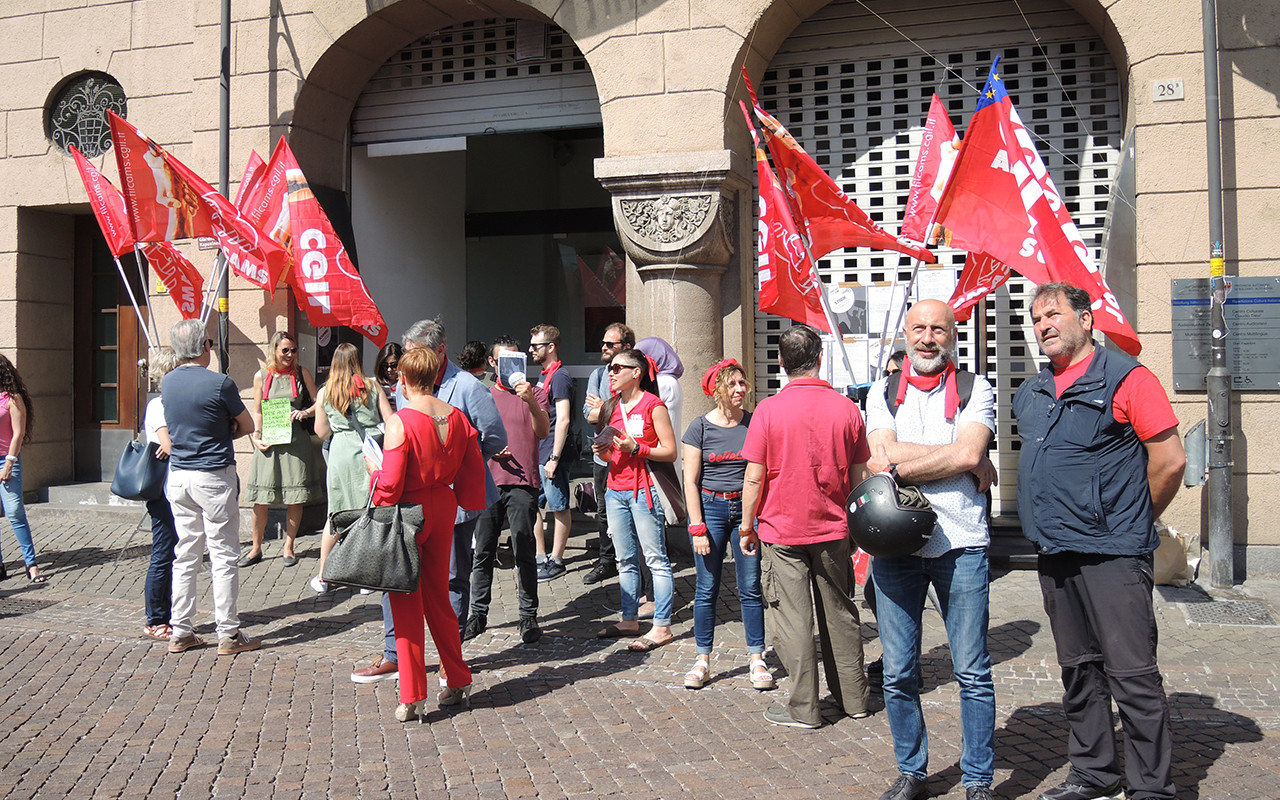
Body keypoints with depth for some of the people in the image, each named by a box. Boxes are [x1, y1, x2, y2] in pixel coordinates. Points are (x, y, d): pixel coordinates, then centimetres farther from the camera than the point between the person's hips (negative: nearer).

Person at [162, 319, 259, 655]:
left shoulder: (167, 383, 5)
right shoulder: (220, 383, -13)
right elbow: (247, 426, -1)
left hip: (178, 476, 6)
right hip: (214, 476, -6)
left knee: (185, 555, 13)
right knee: (224, 557, 1)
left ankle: (180, 632, 17)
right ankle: (228, 634, 6)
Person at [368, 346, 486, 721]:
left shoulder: (400, 421, -18)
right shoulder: (457, 418, 0)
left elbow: (390, 484, -20)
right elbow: (473, 472, 6)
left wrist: (373, 469, 0)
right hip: (443, 508, 6)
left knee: (406, 603, 4)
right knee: (439, 598, 18)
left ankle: (412, 698, 8)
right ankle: (459, 683, 26)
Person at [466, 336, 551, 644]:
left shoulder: (534, 393, 6)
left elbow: (542, 433, -9)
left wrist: (531, 402, -24)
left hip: (522, 483, -3)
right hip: (487, 482, 3)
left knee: (524, 552, -3)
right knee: (483, 552, 5)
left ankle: (529, 617, 3)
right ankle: (478, 614, 14)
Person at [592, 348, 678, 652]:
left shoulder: (653, 404, -7)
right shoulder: (612, 406, 14)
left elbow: (670, 451, -9)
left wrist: (636, 448, -19)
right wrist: (604, 452, 1)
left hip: (644, 490, -7)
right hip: (616, 490, 7)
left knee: (656, 560, -3)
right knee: (625, 561, 13)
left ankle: (661, 627, 1)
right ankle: (630, 620, 22)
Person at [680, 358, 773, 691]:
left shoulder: (754, 423, 3)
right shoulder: (700, 427, -2)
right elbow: (690, 480, -2)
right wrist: (697, 527, -7)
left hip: (747, 508, 1)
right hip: (710, 507, -1)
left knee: (750, 588, 4)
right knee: (707, 589, 4)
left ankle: (756, 659, 15)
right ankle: (703, 660, 16)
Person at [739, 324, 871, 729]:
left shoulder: (768, 410, -12)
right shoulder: (846, 408, -3)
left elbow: (753, 477, -10)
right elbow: (860, 477, 4)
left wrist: (746, 525, 3)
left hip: (783, 532, -3)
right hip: (833, 529, 3)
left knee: (793, 620, 4)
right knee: (839, 613, 15)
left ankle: (804, 709, 10)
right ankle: (853, 698, 26)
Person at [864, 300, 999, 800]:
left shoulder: (975, 390, 5)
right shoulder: (882, 393, 9)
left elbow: (969, 453, -12)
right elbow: (886, 457, -8)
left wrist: (899, 465, -10)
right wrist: (969, 461, -9)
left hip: (961, 543, -1)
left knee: (972, 672, 4)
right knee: (898, 673, 8)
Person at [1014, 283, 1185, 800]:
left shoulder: (1125, 379, -7)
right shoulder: (1030, 394, 13)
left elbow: (1170, 460, -9)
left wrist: (1132, 524, 0)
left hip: (1111, 553, -7)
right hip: (1053, 554, 7)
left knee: (1131, 672, -2)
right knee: (1078, 670, 15)